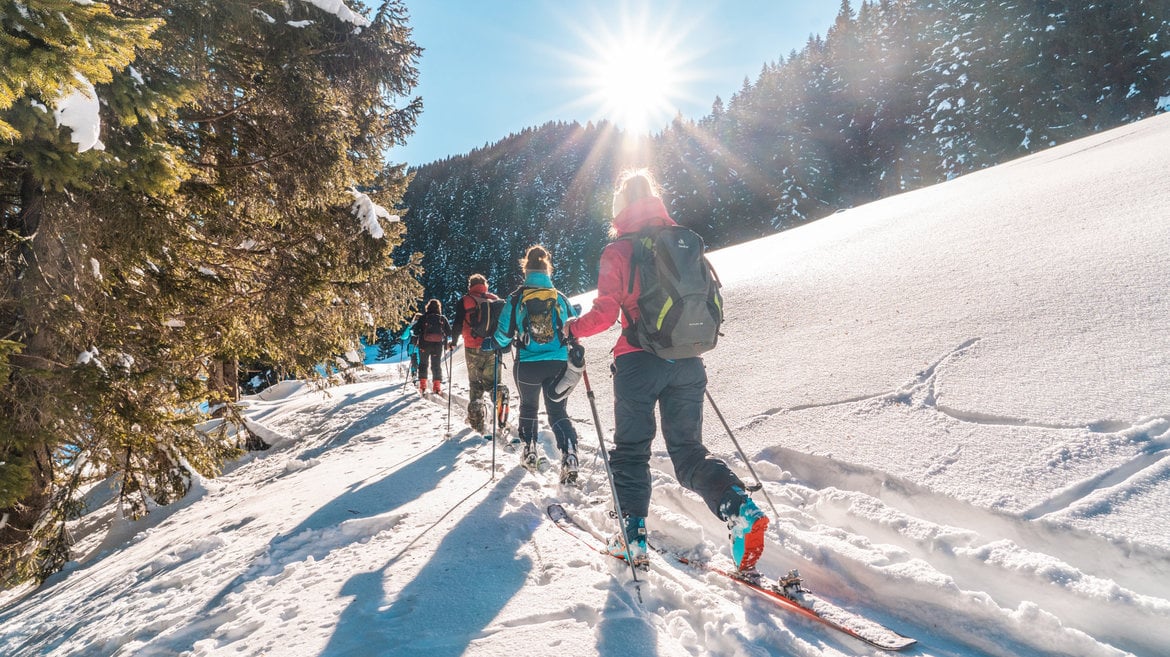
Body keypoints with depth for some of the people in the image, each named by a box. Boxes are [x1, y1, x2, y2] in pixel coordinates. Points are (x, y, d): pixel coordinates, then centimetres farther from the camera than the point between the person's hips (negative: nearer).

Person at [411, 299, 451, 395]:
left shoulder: (423, 318, -3)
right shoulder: (443, 318, 1)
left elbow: (415, 331, -7)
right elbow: (449, 332, 3)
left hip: (424, 345, -1)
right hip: (438, 345, 1)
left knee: (423, 363, 15)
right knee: (437, 365, 9)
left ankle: (422, 386, 10)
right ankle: (437, 387, 2)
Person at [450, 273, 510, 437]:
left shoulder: (465, 301, 0)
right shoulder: (495, 300, 7)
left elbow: (458, 324, -3)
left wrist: (454, 342, 12)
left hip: (473, 348, -2)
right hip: (492, 348, 2)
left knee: (474, 383, 10)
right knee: (490, 380, 11)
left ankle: (476, 417, 6)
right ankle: (500, 393, -23)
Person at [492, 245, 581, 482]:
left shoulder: (516, 298, -5)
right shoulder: (560, 298, 0)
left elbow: (504, 334, -5)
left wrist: (500, 345, 18)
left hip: (527, 366, 0)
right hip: (558, 364, 1)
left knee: (528, 407, 24)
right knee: (558, 412, 8)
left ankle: (530, 452, 30)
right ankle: (569, 457, -12)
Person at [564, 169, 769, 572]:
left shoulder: (618, 251, -5)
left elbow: (606, 312, -11)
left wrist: (574, 329, 8)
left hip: (639, 361, -4)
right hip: (687, 362, 4)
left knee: (631, 450, 12)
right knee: (688, 449, 12)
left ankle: (633, 536, 14)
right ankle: (740, 508, -9)